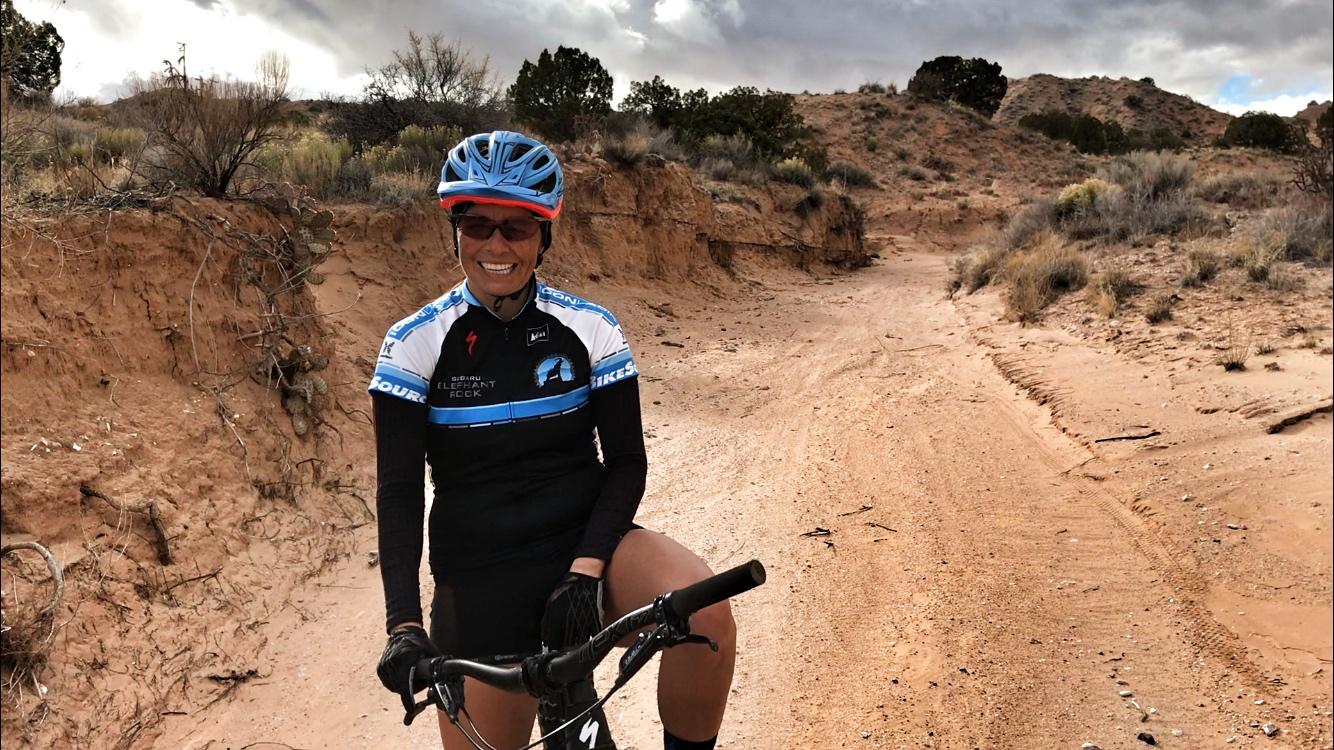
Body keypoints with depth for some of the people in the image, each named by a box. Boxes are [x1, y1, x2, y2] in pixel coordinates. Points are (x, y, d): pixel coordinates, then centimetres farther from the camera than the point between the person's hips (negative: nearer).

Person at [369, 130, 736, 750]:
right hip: (479, 579, 0)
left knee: (706, 610, -28)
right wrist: (403, 624, -18)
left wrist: (586, 570, -19)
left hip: (585, 541, 0)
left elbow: (627, 462, -4)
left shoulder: (590, 327, -4)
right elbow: (399, 491, -7)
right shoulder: (415, 343, -6)